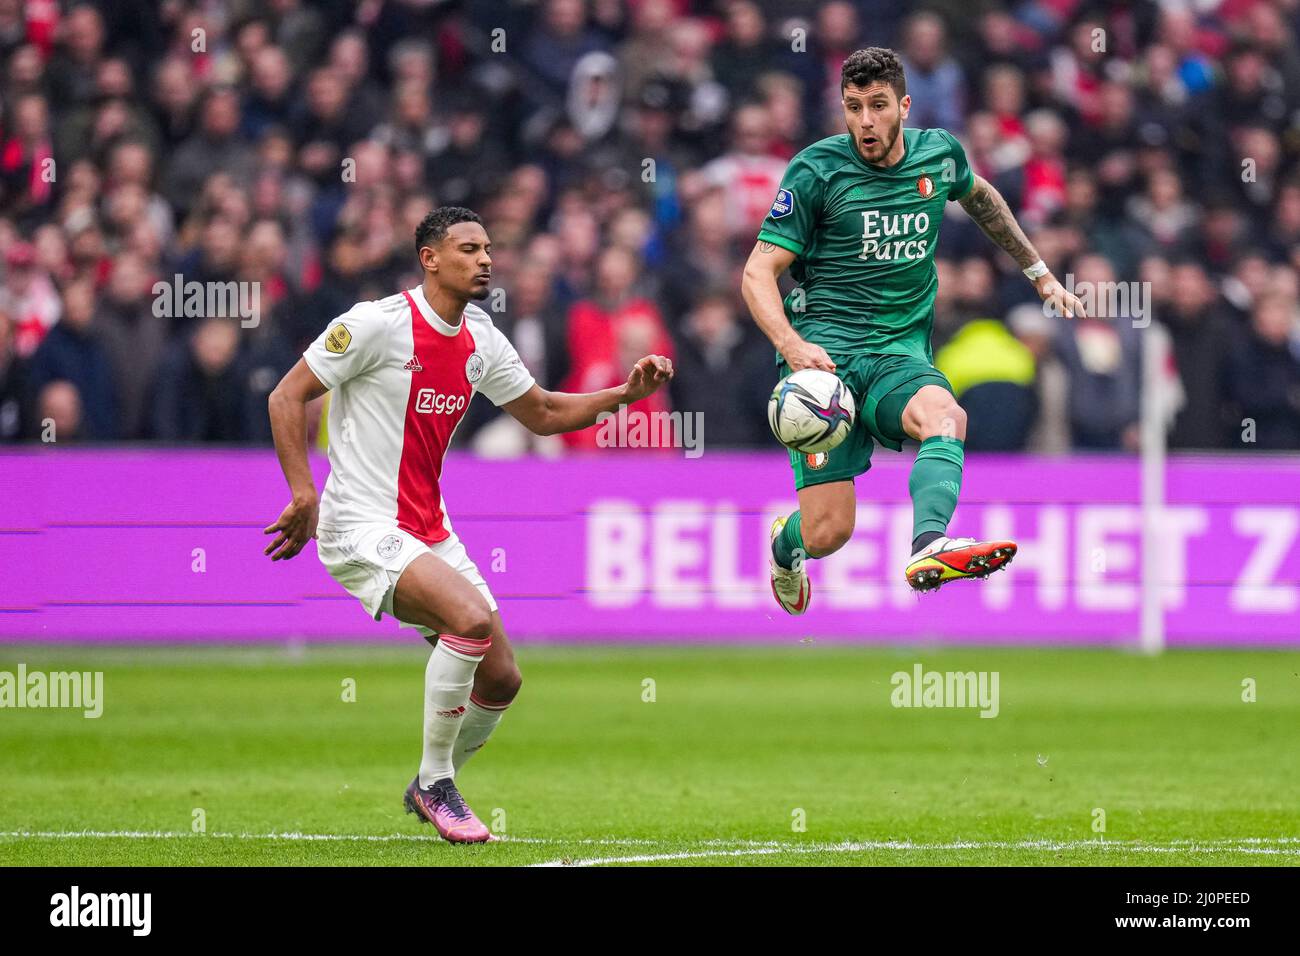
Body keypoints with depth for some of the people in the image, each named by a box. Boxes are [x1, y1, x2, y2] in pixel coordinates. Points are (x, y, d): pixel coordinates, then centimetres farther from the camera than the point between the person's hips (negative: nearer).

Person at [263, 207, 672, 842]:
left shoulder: (479, 341, 8)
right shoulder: (379, 323, -14)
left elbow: (542, 413, 20)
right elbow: (287, 397, -10)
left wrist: (625, 393, 6)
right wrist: (304, 494, -17)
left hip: (429, 530, 8)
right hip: (363, 528, -8)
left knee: (500, 678, 4)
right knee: (472, 617, -29)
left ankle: (430, 788, 28)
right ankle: (436, 784, -13)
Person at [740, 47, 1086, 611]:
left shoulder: (938, 153, 8)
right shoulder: (816, 170, -5)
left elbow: (978, 196, 33)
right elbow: (759, 272, -6)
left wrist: (1039, 273, 38)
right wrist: (791, 345, -24)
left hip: (901, 355, 3)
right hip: (825, 351, -3)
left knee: (946, 415, -35)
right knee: (829, 532, -12)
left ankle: (929, 546, -57)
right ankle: (785, 544, 26)